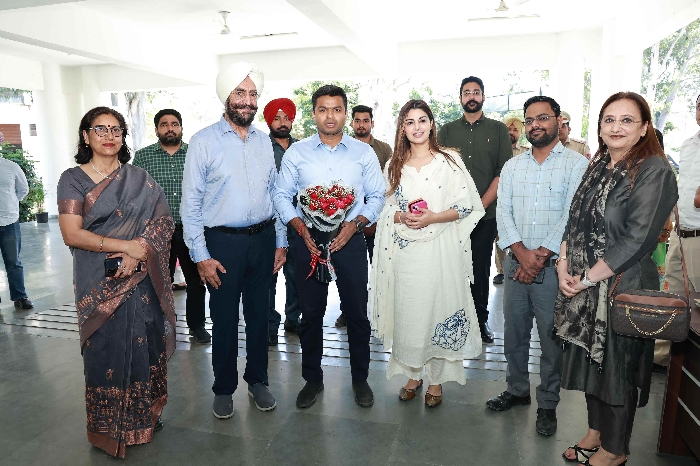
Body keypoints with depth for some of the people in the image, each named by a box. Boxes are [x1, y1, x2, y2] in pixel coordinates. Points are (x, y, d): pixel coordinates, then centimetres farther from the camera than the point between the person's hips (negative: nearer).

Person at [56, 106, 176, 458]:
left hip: (142, 280, 2)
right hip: (100, 284, -2)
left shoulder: (140, 179, 8)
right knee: (107, 350, 5)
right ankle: (110, 429, 25)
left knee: (145, 347, 7)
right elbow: (72, 234, -8)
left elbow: (162, 222, -1)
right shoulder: (73, 180, 1)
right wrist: (126, 246, -16)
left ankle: (146, 416, 28)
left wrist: (138, 254, -17)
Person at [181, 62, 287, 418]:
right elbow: (190, 203, -7)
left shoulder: (264, 140, 7)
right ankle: (224, 388, 29)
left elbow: (274, 193, 10)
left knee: (259, 313, 14)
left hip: (263, 239, 4)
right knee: (224, 319, 8)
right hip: (223, 242, -3)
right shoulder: (203, 142, -6)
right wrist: (200, 256, -10)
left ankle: (258, 380, 33)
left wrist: (280, 242, 7)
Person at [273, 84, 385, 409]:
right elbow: (282, 195, 5)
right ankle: (312, 379, 27)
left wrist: (355, 223, -11)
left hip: (350, 240, 0)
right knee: (311, 313, 9)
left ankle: (360, 378, 26)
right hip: (308, 240, 0)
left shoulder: (363, 153, 5)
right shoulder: (296, 153, 5)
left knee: (357, 312, 7)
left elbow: (377, 196, 5)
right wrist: (300, 227, -10)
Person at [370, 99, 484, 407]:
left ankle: (436, 379, 21)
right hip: (404, 252, 3)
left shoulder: (450, 161, 1)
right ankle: (413, 374, 27)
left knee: (438, 309, 2)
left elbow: (467, 206, -3)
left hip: (440, 250, -2)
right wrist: (402, 216, -9)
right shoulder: (394, 165, 10)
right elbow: (385, 208, 12)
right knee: (407, 312, 7)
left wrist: (432, 218, -16)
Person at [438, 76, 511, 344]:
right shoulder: (447, 131, 11)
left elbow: (503, 173, 0)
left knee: (481, 267, 6)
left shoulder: (498, 130, 7)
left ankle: (481, 319, 20)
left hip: (485, 212, 0)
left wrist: (480, 205, -8)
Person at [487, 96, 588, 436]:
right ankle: (517, 390, 33)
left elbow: (573, 217, -11)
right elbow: (503, 212, 2)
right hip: (516, 264, 4)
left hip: (554, 266, -4)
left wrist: (541, 255, -15)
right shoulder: (512, 166, 10)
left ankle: (548, 404, 23)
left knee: (551, 339, 6)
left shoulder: (577, 164, -2)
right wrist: (522, 253, -12)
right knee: (513, 334, 14)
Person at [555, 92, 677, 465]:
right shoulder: (597, 167, 7)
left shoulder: (654, 171, -14)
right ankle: (596, 431, 41)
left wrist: (587, 279, -17)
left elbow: (636, 240, -21)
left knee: (616, 366, 9)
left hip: (623, 287, -6)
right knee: (590, 360, 19)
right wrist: (564, 265, -4)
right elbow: (574, 220, 9)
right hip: (583, 287, 7)